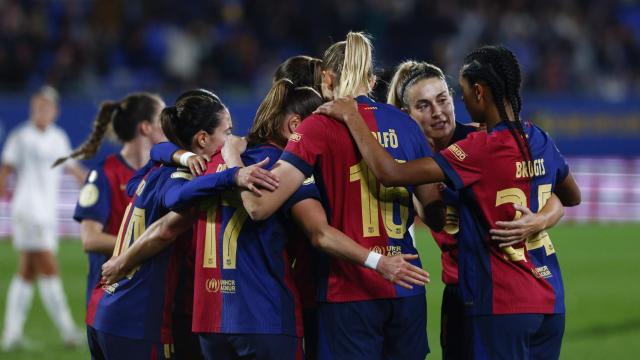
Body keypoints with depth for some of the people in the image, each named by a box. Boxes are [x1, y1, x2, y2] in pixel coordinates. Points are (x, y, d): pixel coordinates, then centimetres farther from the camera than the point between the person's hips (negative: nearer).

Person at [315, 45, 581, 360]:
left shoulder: (482, 148, -16)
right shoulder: (540, 141, 6)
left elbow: (390, 173, -19)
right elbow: (572, 197, 26)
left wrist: (352, 118, -7)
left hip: (502, 305, -7)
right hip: (550, 301, 7)